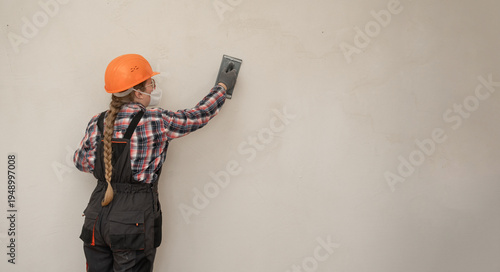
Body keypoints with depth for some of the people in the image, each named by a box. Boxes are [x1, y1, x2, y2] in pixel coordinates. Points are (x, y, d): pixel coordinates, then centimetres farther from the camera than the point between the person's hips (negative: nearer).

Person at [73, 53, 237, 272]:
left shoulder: (98, 123, 1)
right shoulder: (157, 122, -12)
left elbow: (82, 162, 11)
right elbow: (198, 116, 0)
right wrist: (223, 86, 15)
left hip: (97, 218, 5)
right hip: (134, 219, -5)